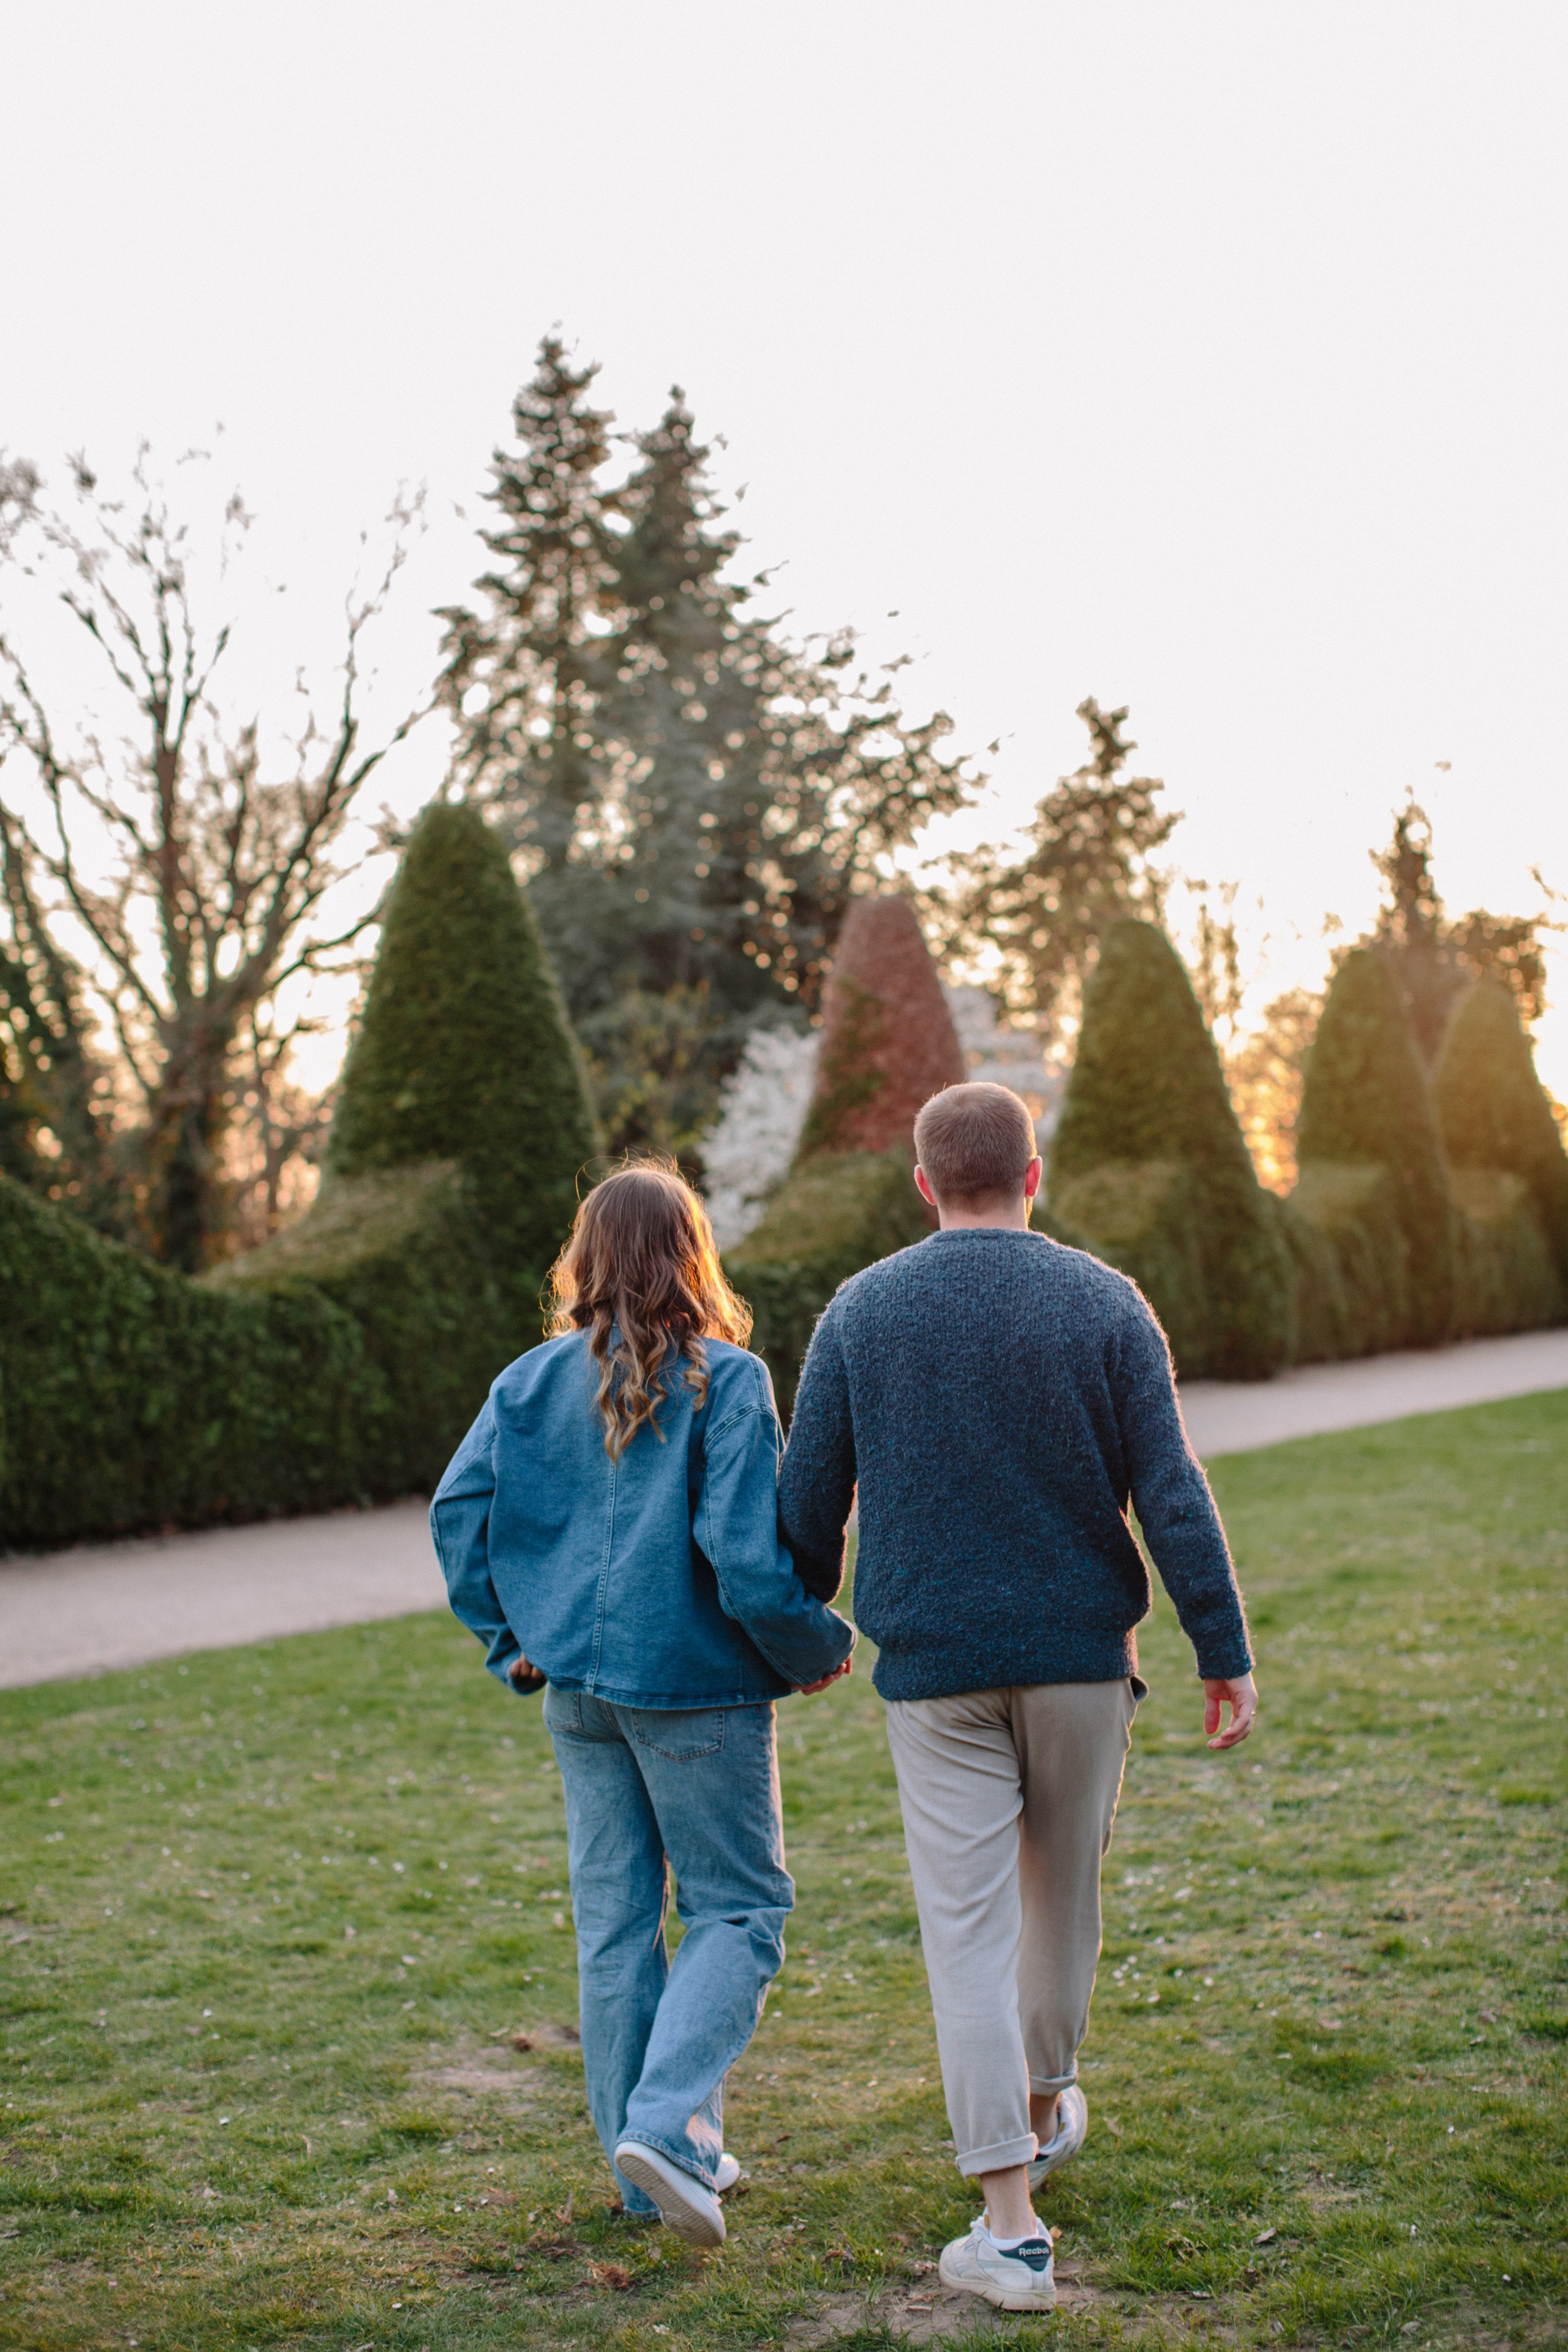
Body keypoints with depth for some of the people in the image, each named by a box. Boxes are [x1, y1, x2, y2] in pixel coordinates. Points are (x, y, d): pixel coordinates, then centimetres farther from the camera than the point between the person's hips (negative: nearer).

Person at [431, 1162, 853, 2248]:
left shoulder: (534, 1381, 2)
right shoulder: (725, 1381, -12)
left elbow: (459, 1514, 1)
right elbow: (746, 1553, -17)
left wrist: (514, 1640, 11)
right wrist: (820, 1648, -2)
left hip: (579, 1687, 5)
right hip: (697, 1683, -5)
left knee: (615, 1919, 14)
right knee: (740, 1910, 6)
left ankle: (653, 2160, 22)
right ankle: (666, 2126, -11)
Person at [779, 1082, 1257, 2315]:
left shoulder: (861, 1311, 0)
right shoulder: (1105, 1304, -3)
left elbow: (809, 1500, 3)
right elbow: (1172, 1494, -7)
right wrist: (1224, 1651, -1)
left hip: (934, 1662, -1)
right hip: (1082, 1652, 1)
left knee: (969, 1929, 1)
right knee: (1064, 1890, 20)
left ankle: (1011, 2222, -1)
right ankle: (1045, 2108, 41)